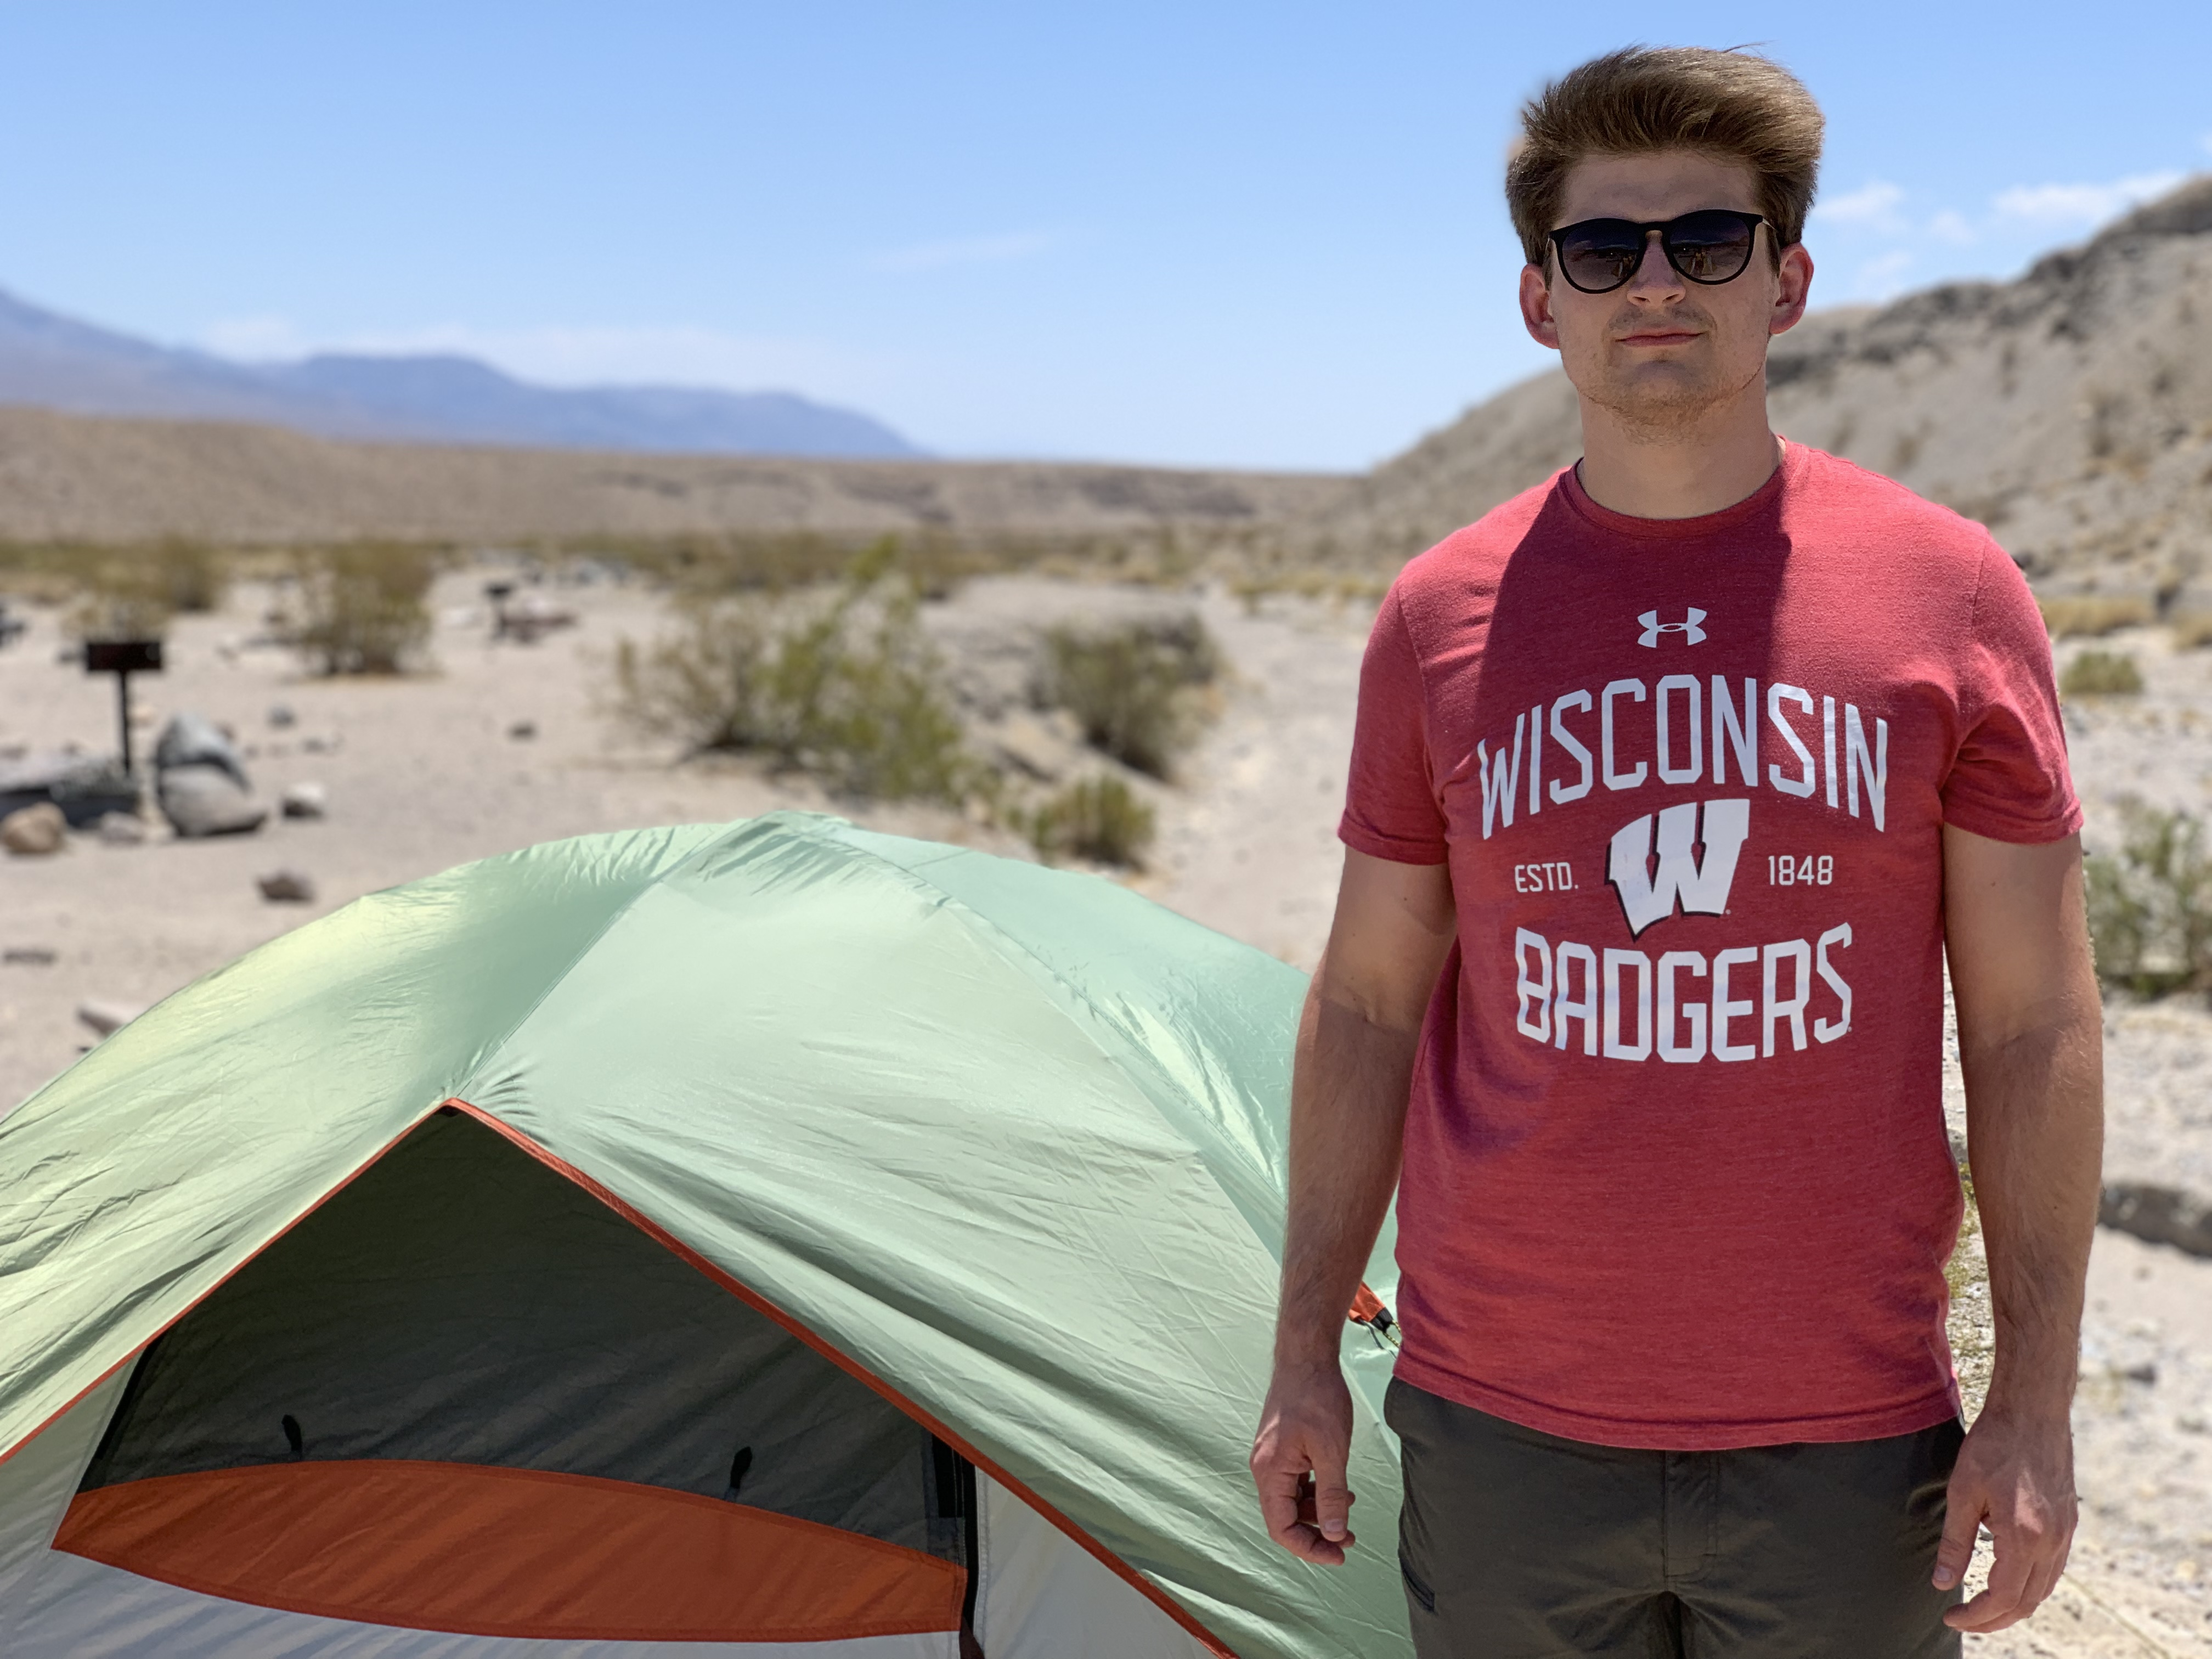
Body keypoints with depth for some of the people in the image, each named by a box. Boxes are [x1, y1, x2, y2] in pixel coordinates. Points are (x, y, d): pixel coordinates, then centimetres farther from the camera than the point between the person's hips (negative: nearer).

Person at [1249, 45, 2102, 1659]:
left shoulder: (1950, 593, -3)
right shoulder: (1441, 615, 0)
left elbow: (2035, 1028, 0)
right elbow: (1366, 1008, 6)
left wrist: (2036, 1402, -2)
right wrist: (1306, 1352, 6)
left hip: (1847, 1445, 0)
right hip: (1500, 1436, 1)